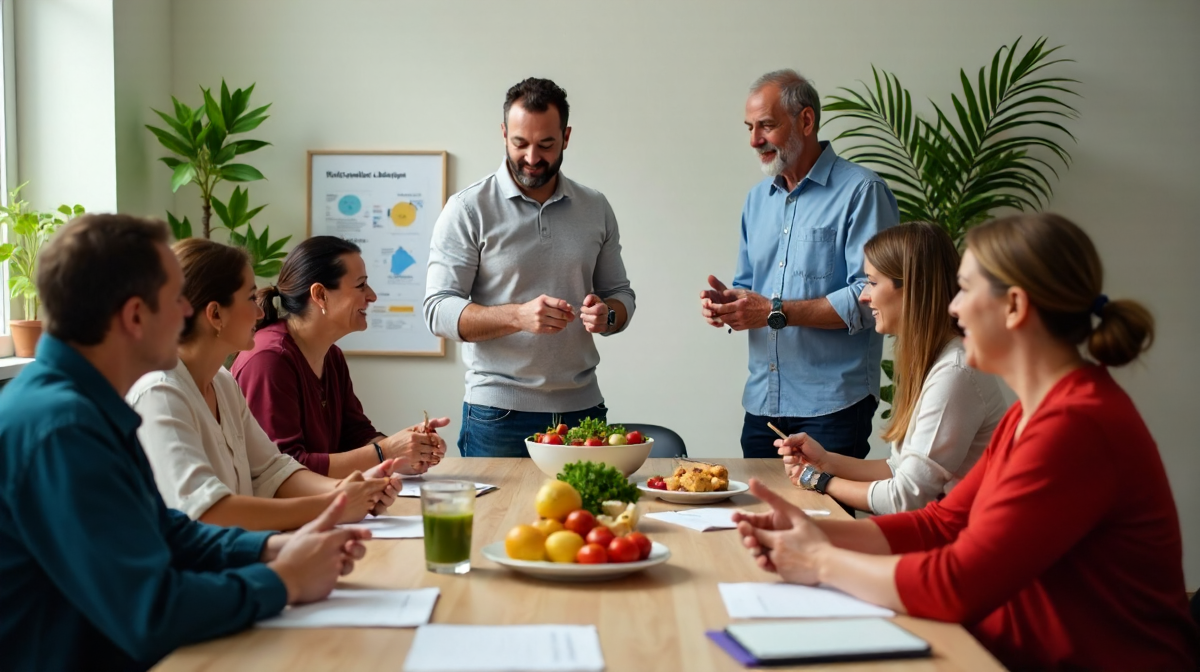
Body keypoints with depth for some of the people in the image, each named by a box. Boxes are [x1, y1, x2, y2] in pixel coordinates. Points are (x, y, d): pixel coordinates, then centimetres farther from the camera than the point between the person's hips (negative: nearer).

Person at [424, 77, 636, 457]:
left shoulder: (596, 209, 8)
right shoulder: (468, 210, -4)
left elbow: (621, 294, 16)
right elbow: (439, 311, -10)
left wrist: (606, 314, -8)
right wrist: (519, 316, -25)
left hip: (582, 408, 4)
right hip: (497, 415, -3)